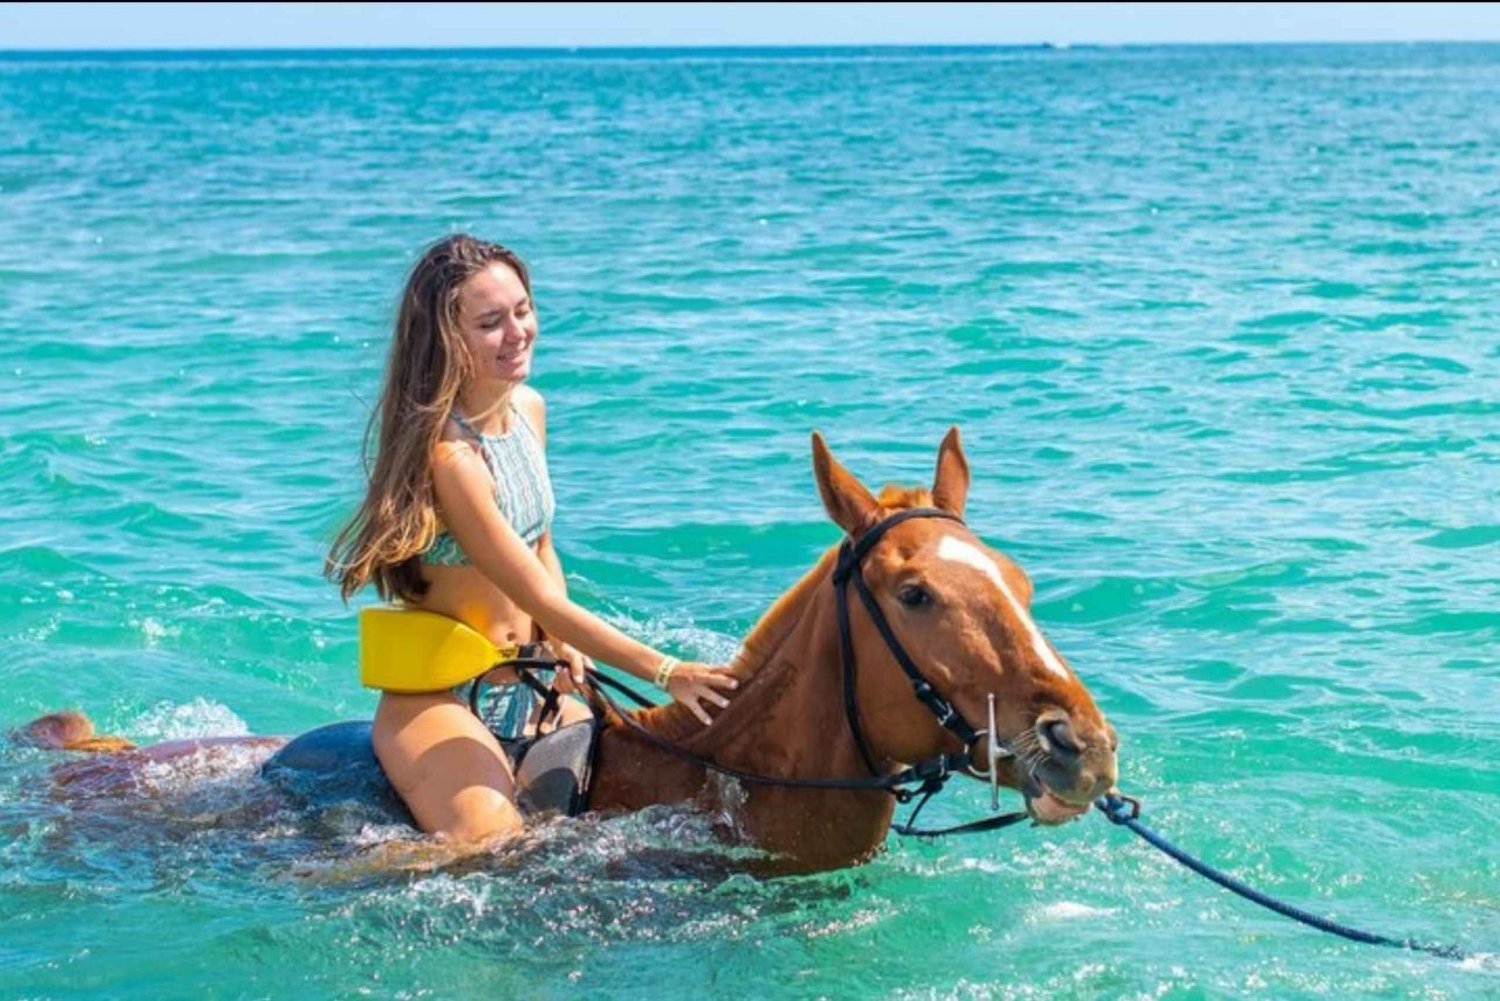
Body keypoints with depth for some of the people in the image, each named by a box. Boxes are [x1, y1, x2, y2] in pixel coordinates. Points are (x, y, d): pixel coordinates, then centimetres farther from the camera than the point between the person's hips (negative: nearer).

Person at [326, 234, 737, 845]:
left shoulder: (529, 408, 3)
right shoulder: (447, 453, -24)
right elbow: (540, 601, -23)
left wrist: (565, 646, -2)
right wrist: (666, 672, -24)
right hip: (438, 697, -9)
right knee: (489, 843, -28)